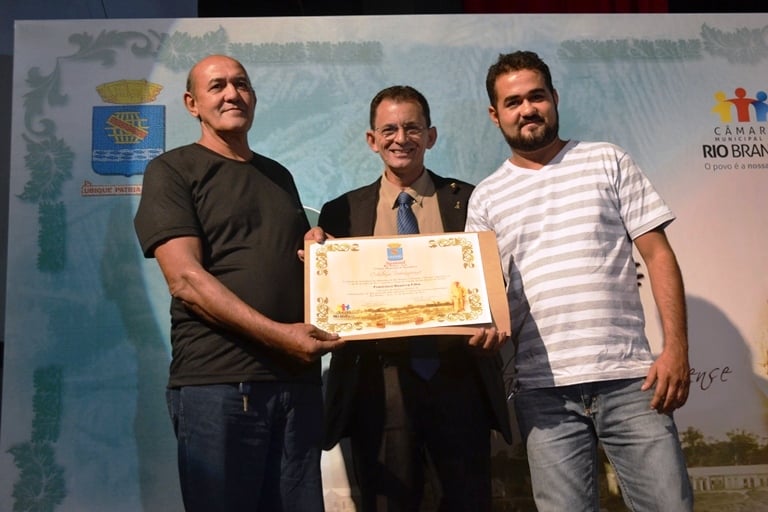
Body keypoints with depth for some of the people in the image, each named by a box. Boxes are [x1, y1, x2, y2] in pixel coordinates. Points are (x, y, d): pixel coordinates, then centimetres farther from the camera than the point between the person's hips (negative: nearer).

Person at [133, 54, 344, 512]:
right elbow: (185, 278, -11)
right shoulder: (172, 170, 1)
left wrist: (316, 245, 3)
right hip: (217, 380, -5)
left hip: (297, 377, 6)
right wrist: (276, 333, -20)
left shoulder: (279, 175, 18)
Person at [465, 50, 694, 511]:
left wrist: (676, 349, -6)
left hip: (629, 376, 0)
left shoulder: (608, 161, 8)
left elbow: (658, 254, 4)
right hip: (543, 389, 1)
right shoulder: (486, 197, 10)